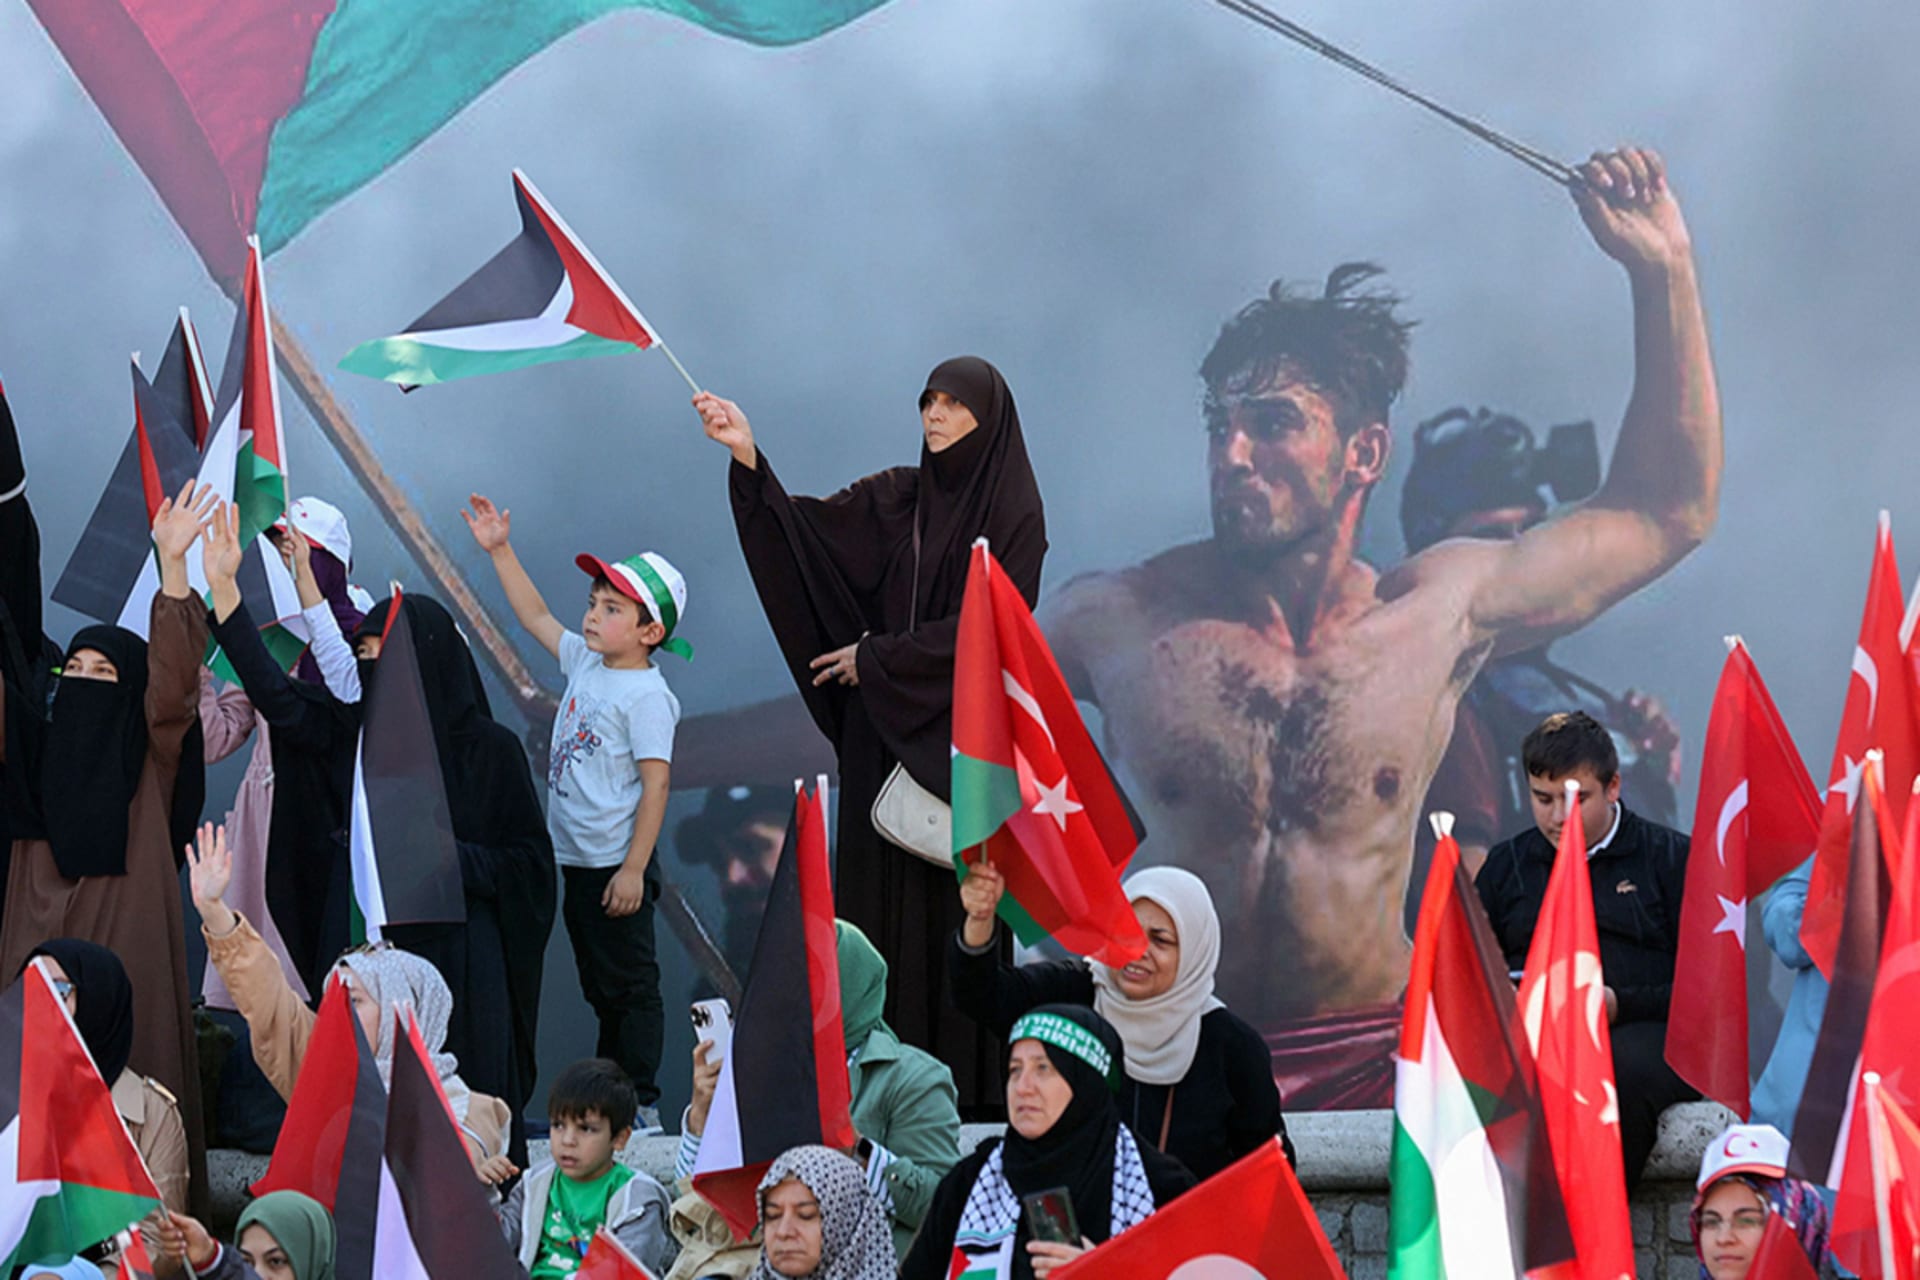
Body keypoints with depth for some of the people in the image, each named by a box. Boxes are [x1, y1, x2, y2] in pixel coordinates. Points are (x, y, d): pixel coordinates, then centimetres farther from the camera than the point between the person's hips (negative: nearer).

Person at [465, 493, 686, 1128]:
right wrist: (500, 552, 19)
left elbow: (656, 783, -20)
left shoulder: (645, 695, -17)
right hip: (577, 860, 9)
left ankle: (641, 1104, 2)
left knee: (630, 985, -2)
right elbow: (536, 617, 23)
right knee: (600, 989, 16)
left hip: (618, 864, -9)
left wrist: (633, 868, -23)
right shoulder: (586, 664, 8)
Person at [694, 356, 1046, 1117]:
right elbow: (803, 526, -3)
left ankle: (971, 1084, -1)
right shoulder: (894, 499, 10)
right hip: (886, 729, 5)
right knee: (880, 895, 1)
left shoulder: (1014, 513, -4)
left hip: (960, 732, -5)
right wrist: (748, 458, -18)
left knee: (959, 898, -5)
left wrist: (878, 658, -10)